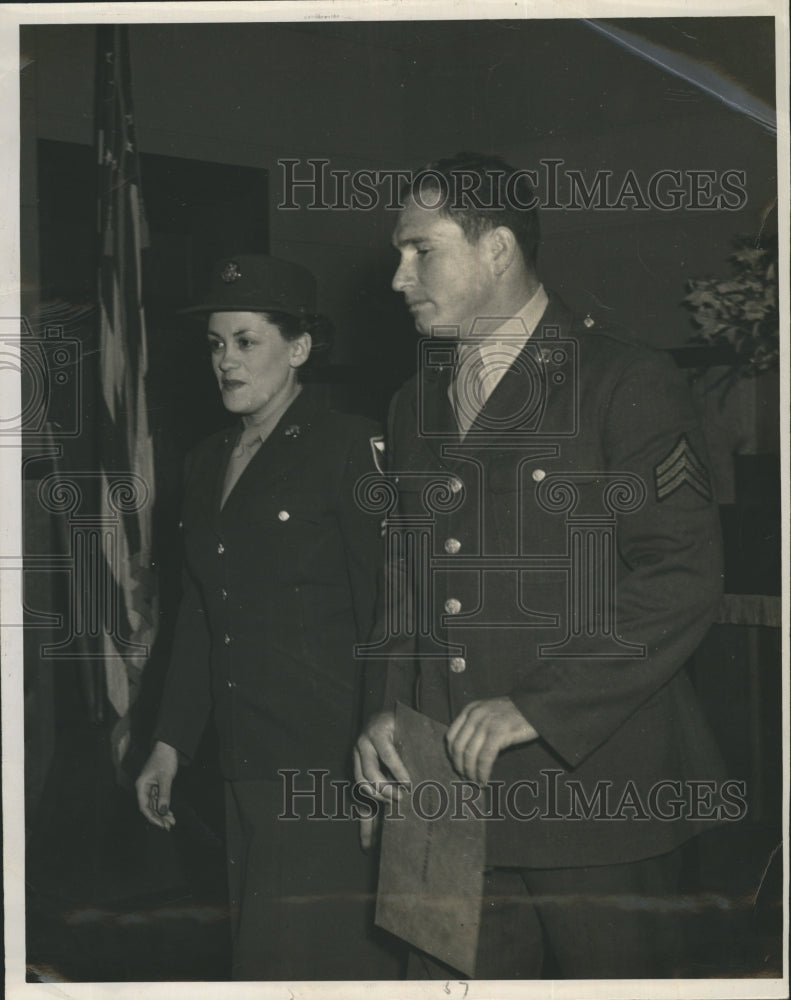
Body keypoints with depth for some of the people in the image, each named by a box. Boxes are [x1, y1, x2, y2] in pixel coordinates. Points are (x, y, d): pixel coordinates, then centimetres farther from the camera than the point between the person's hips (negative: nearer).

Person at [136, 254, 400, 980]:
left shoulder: (347, 447, -7)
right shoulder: (209, 461, 14)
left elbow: (386, 610, -11)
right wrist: (170, 744, 16)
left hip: (330, 764, -7)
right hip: (248, 769, 7)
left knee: (324, 955, -4)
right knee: (257, 953, 11)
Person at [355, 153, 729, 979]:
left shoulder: (626, 383, -5)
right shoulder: (414, 407, 16)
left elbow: (683, 579, -12)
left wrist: (537, 707, -17)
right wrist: (386, 712, 4)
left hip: (596, 788, -5)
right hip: (449, 795, 5)